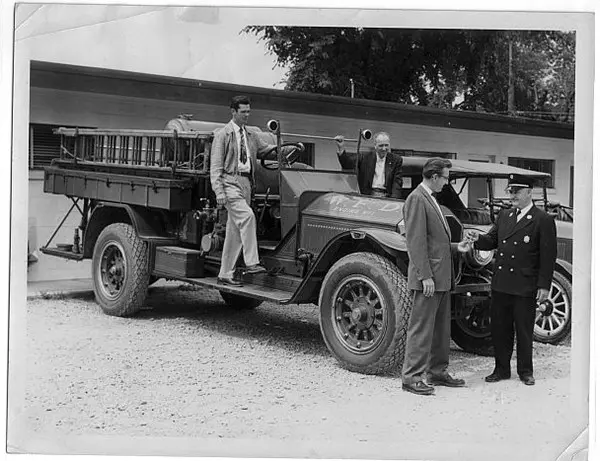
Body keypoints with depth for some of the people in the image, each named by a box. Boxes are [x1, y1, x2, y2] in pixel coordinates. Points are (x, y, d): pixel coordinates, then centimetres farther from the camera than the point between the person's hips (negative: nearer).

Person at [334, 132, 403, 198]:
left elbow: (397, 182, 2)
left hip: (386, 197, 0)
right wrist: (341, 148, -16)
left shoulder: (396, 160, 8)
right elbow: (347, 163, 1)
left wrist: (393, 200, -14)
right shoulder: (365, 157, 10)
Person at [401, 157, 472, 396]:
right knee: (421, 327, -5)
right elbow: (416, 242, -19)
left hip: (442, 277, 10)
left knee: (441, 327, 15)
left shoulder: (430, 199, 18)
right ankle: (411, 377, 2)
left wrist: (454, 247, 11)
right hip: (428, 276, -10)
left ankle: (437, 371, 25)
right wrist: (425, 276, -22)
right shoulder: (416, 199, -13)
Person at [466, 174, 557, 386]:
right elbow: (492, 240, 15)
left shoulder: (543, 220, -6)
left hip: (525, 287, -5)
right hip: (500, 284, 5)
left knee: (524, 331, 6)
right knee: (499, 329, 10)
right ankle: (501, 369, 23)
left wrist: (544, 286, -12)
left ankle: (526, 371, 21)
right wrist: (478, 238, -8)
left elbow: (548, 256, -8)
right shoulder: (504, 216, 12)